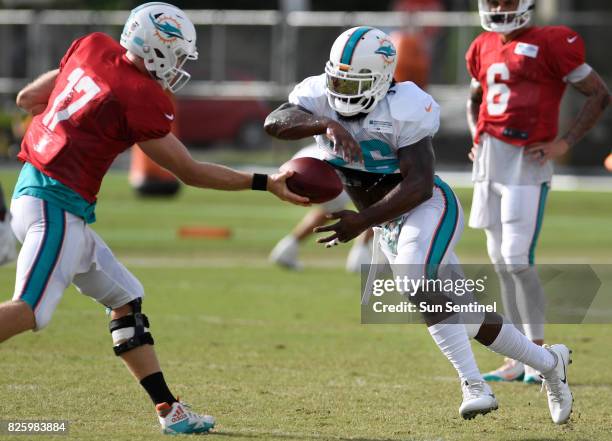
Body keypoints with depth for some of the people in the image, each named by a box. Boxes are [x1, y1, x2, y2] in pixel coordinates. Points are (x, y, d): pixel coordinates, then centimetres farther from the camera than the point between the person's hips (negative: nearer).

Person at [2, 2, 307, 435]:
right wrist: (266, 183, -1)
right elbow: (191, 173, -6)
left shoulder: (93, 49, 6)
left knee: (125, 298, 14)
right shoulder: (140, 100, -14)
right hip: (56, 207, -10)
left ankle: (168, 410, 15)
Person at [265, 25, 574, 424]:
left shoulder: (404, 111, -24)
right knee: (462, 314, 12)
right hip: (389, 224, 7)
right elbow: (275, 122, -26)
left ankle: (474, 385, -33)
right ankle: (549, 362, 30)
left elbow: (418, 186, -29)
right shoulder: (322, 98, -8)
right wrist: (327, 125, -43)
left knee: (417, 278, -34)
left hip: (429, 208, -7)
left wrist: (362, 221, -36)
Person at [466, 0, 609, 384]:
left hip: (526, 164, -7)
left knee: (517, 260, -13)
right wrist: (477, 137, 14)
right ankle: (520, 359, 14)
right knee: (500, 262, 8)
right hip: (489, 161, 7)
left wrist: (564, 143, -11)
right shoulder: (485, 48, 13)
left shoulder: (551, 44, -8)